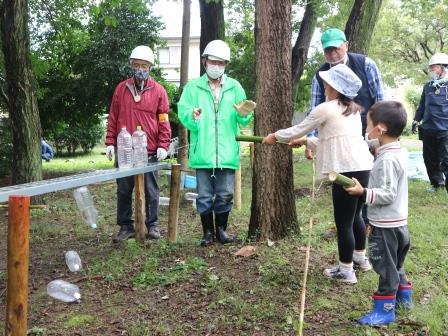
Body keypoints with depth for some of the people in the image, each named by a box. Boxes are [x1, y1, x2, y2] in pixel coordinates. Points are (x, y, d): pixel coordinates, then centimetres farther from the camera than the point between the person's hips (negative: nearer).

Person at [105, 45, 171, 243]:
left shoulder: (158, 91, 4)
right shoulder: (121, 89, 8)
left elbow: (164, 121, 2)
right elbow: (113, 118, 9)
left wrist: (163, 145, -6)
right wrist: (110, 143, 3)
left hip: (150, 152, -2)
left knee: (151, 191, 6)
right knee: (123, 190, 6)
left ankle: (152, 225, 18)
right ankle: (125, 226, 17)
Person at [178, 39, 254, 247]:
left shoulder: (234, 87, 8)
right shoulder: (193, 86, 4)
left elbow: (243, 121, 4)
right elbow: (183, 115, -4)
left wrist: (244, 114, -18)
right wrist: (192, 117, -25)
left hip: (227, 152, 2)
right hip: (203, 152, -1)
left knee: (225, 194, 9)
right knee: (204, 195, 6)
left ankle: (221, 228, 25)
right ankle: (208, 231, 20)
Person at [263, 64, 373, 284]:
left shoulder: (325, 109, -4)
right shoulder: (353, 110, 20)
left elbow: (298, 129, 6)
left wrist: (275, 137, 22)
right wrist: (306, 141, 33)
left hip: (347, 170, -9)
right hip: (363, 167, 9)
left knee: (343, 222, 1)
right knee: (354, 216, 24)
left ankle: (346, 271, 10)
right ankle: (360, 257, 39)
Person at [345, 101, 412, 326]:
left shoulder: (387, 159, -24)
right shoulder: (399, 152, 6)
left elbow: (388, 194, -25)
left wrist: (363, 193, -30)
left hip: (385, 225, -10)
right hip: (396, 222, 10)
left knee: (386, 266, 1)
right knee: (394, 263, 23)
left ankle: (385, 310, 11)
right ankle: (403, 297, 38)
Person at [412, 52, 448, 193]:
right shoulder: (428, 86, 13)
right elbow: (422, 105, 21)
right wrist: (416, 120, 15)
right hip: (428, 129, 6)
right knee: (430, 159, 11)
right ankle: (437, 183, 25)